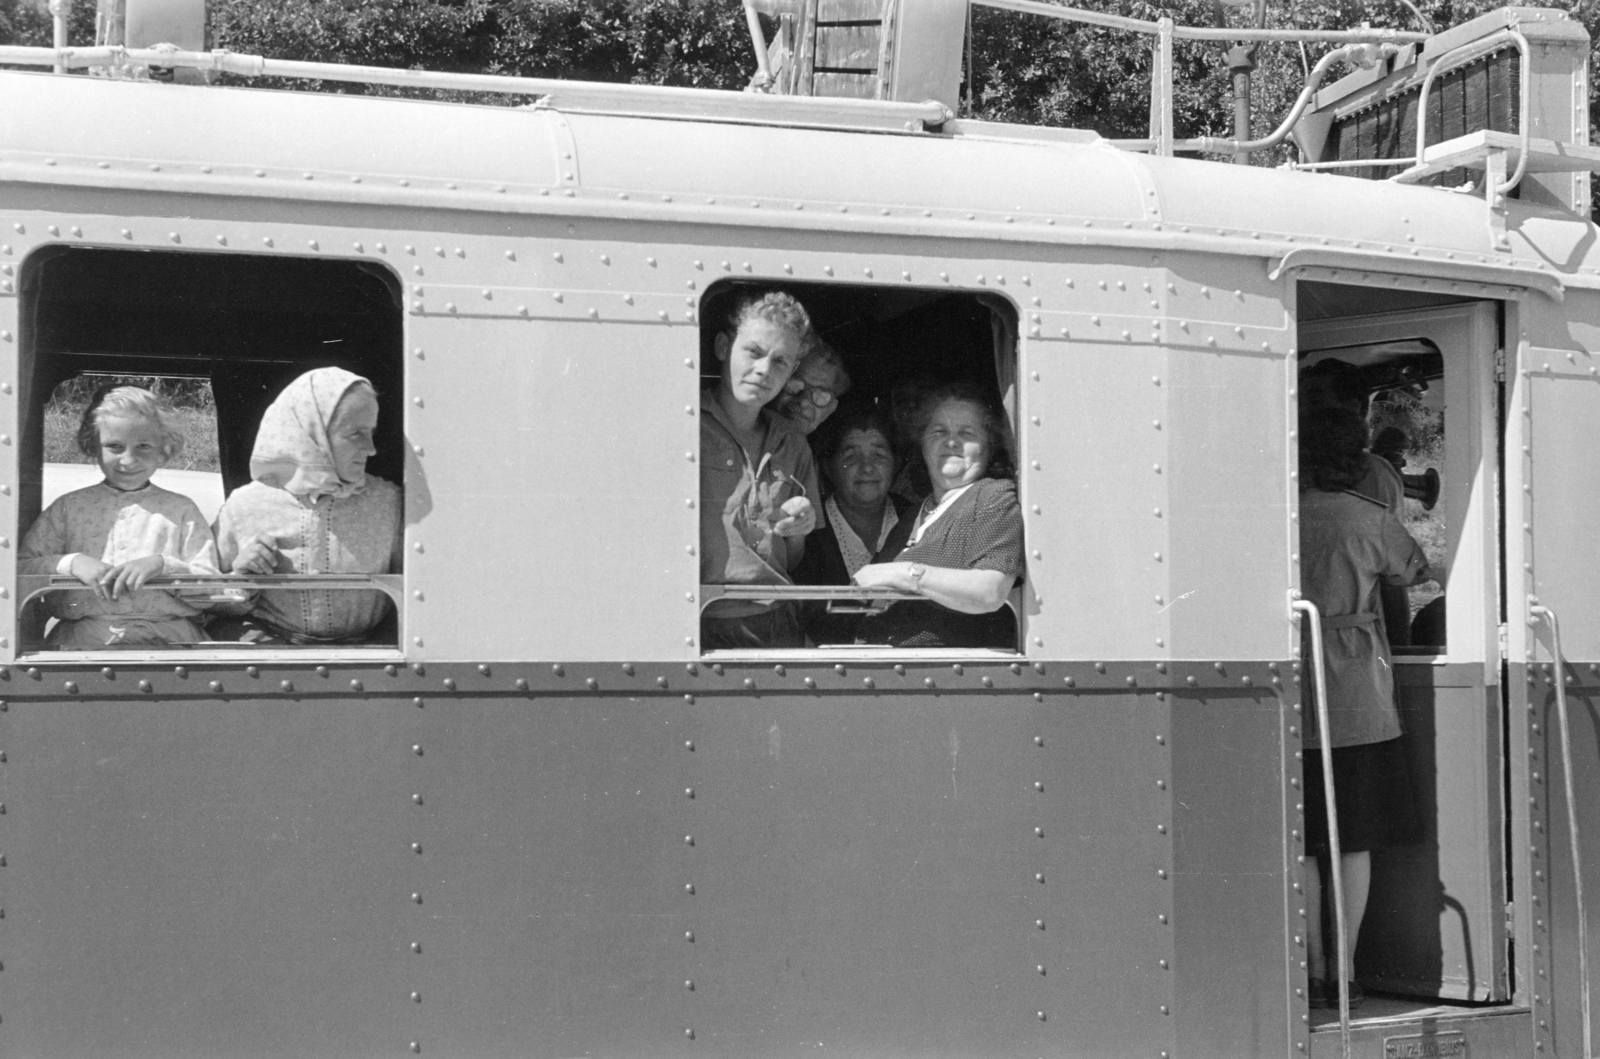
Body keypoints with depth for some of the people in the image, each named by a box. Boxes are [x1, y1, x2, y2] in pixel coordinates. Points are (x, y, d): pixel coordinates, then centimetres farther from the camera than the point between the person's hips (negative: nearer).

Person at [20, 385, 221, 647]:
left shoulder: (181, 509, 14)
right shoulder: (69, 506, 16)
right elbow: (18, 569, 7)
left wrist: (161, 564, -12)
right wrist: (70, 563, -10)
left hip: (167, 638, -1)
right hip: (81, 639, 1)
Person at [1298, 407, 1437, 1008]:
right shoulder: (1371, 519, -3)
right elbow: (1414, 573, 14)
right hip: (1358, 689, -1)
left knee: (1303, 843, 7)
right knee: (1356, 841, 6)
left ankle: (1314, 970, 9)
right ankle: (1344, 971, 6)